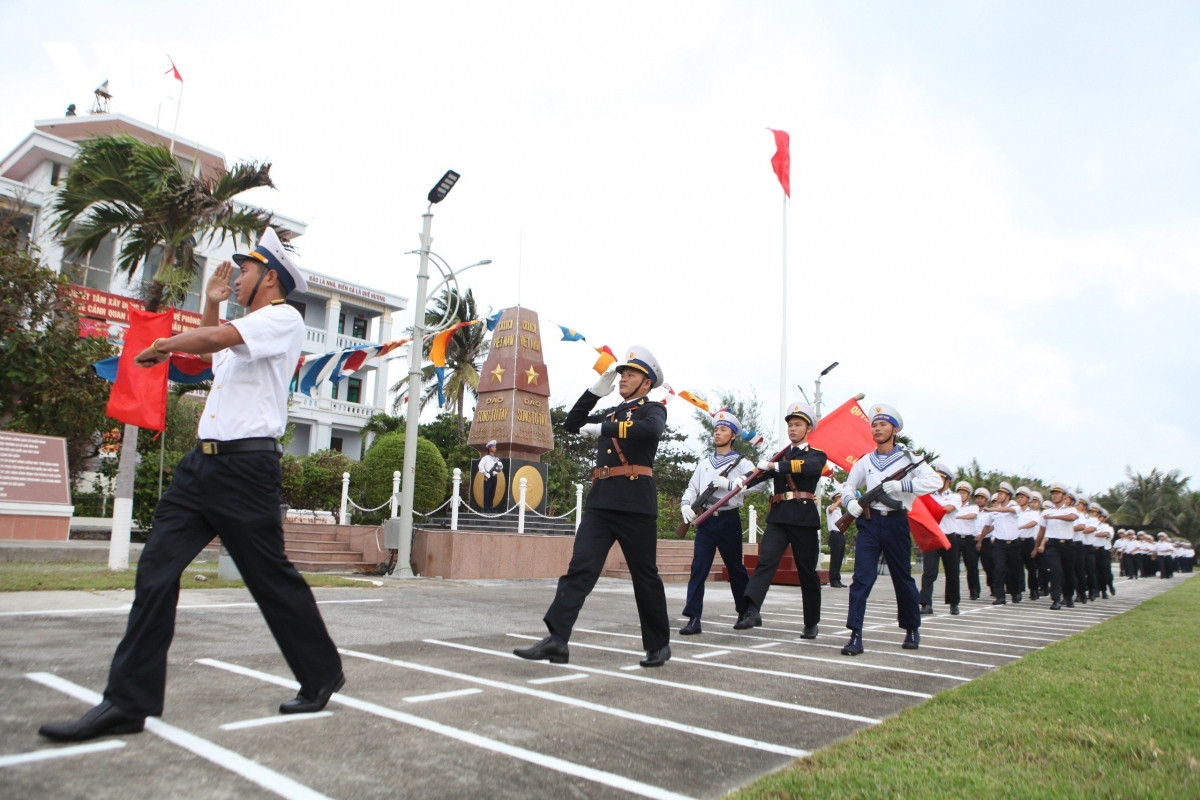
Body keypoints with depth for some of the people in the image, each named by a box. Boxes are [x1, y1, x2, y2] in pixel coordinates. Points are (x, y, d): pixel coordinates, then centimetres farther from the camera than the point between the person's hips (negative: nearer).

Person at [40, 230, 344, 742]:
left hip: (246, 466, -9)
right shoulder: (239, 330, 25)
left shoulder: (283, 318, -5)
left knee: (272, 578, -1)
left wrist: (160, 347, -1)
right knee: (156, 569, -1)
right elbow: (208, 348, 44)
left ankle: (322, 676, 16)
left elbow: (211, 338, -19)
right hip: (201, 463, 9)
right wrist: (211, 301, 30)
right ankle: (128, 702, 3)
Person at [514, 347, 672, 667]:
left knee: (645, 577, 4)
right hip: (600, 502, 6)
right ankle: (557, 640, -12)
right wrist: (597, 390, 11)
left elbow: (649, 430, -20)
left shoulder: (653, 410, 4)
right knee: (579, 569, -7)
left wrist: (602, 428, -15)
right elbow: (571, 423, 19)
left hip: (635, 504, -5)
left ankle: (659, 645, 20)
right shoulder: (611, 413, 23)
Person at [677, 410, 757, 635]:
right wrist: (686, 505, -5)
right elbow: (692, 488, 15)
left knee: (735, 568, 8)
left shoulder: (741, 463, 1)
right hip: (705, 521, 3)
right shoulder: (703, 464, 17)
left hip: (728, 520, -3)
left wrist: (729, 483, -22)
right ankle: (693, 618, -9)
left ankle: (746, 613, 27)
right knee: (698, 567, -7)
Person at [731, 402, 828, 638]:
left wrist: (774, 465, -26)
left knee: (807, 572, 5)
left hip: (804, 518, -2)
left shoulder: (817, 455, 8)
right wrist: (741, 481, -21)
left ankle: (811, 624, 18)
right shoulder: (779, 458, 19)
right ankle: (751, 611, -27)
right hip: (778, 517, 3)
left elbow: (807, 466, -17)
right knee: (765, 562, -15)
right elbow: (762, 473, 0)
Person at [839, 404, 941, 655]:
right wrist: (850, 502, -4)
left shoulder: (908, 459, 0)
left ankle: (912, 630, 33)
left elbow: (934, 481, -14)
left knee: (903, 578, 12)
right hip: (869, 523, 2)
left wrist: (900, 485, -22)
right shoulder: (865, 461, 9)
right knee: (861, 578, -10)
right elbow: (849, 486, 19)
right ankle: (855, 636, -11)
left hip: (896, 524, -1)